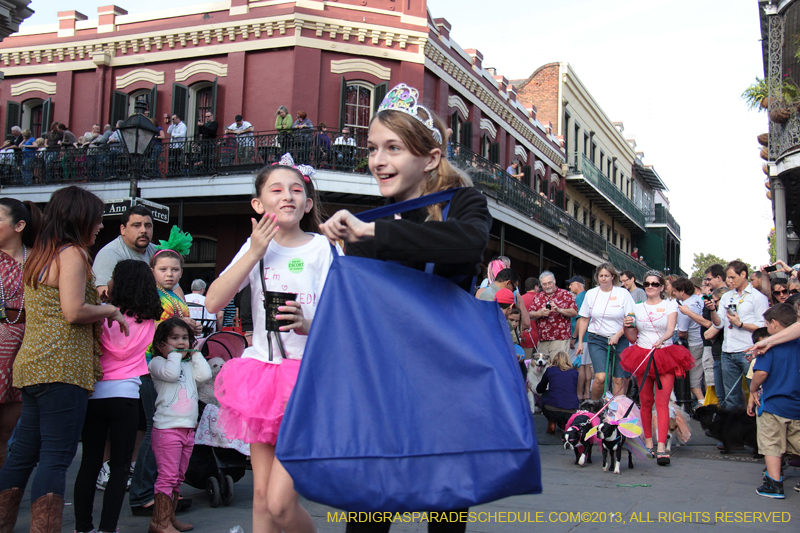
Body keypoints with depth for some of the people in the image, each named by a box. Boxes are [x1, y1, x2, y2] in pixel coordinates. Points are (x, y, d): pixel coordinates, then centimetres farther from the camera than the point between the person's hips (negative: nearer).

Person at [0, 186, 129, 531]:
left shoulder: (40, 255, 20)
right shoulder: (72, 254, -8)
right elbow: (73, 312, -16)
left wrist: (95, 297, 23)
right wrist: (111, 311, -1)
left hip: (32, 364, 10)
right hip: (63, 367, -9)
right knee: (56, 458, -9)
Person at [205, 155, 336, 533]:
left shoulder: (322, 247, -3)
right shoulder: (255, 247, 8)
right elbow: (213, 302, -2)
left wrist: (308, 324, -26)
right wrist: (254, 253, -7)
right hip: (261, 371, 4)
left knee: (280, 502, -11)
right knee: (261, 494, 9)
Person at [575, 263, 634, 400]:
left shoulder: (623, 293, 0)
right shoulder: (591, 294, 6)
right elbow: (584, 319, 13)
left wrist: (617, 335, -12)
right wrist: (580, 342, 9)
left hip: (619, 341, 0)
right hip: (597, 340, 0)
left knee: (618, 380, -1)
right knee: (600, 378, -15)